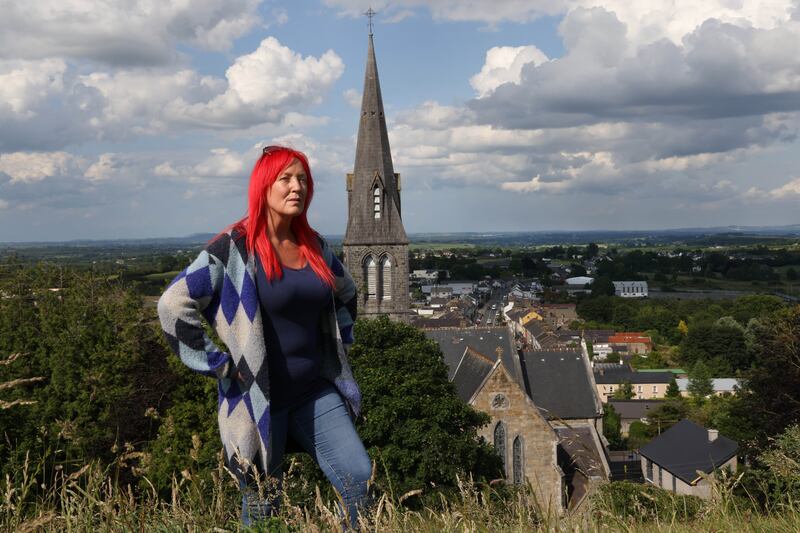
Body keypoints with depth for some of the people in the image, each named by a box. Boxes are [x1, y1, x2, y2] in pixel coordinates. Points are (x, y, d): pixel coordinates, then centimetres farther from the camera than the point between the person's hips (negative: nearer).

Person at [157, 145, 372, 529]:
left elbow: (346, 292, 27)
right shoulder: (235, 248, -12)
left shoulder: (313, 246, 7)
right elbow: (173, 305, -17)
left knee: (360, 478, -4)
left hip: (316, 392, 5)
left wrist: (338, 346, 16)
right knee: (262, 509, 6)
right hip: (259, 399, -5)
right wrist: (219, 365, -14)